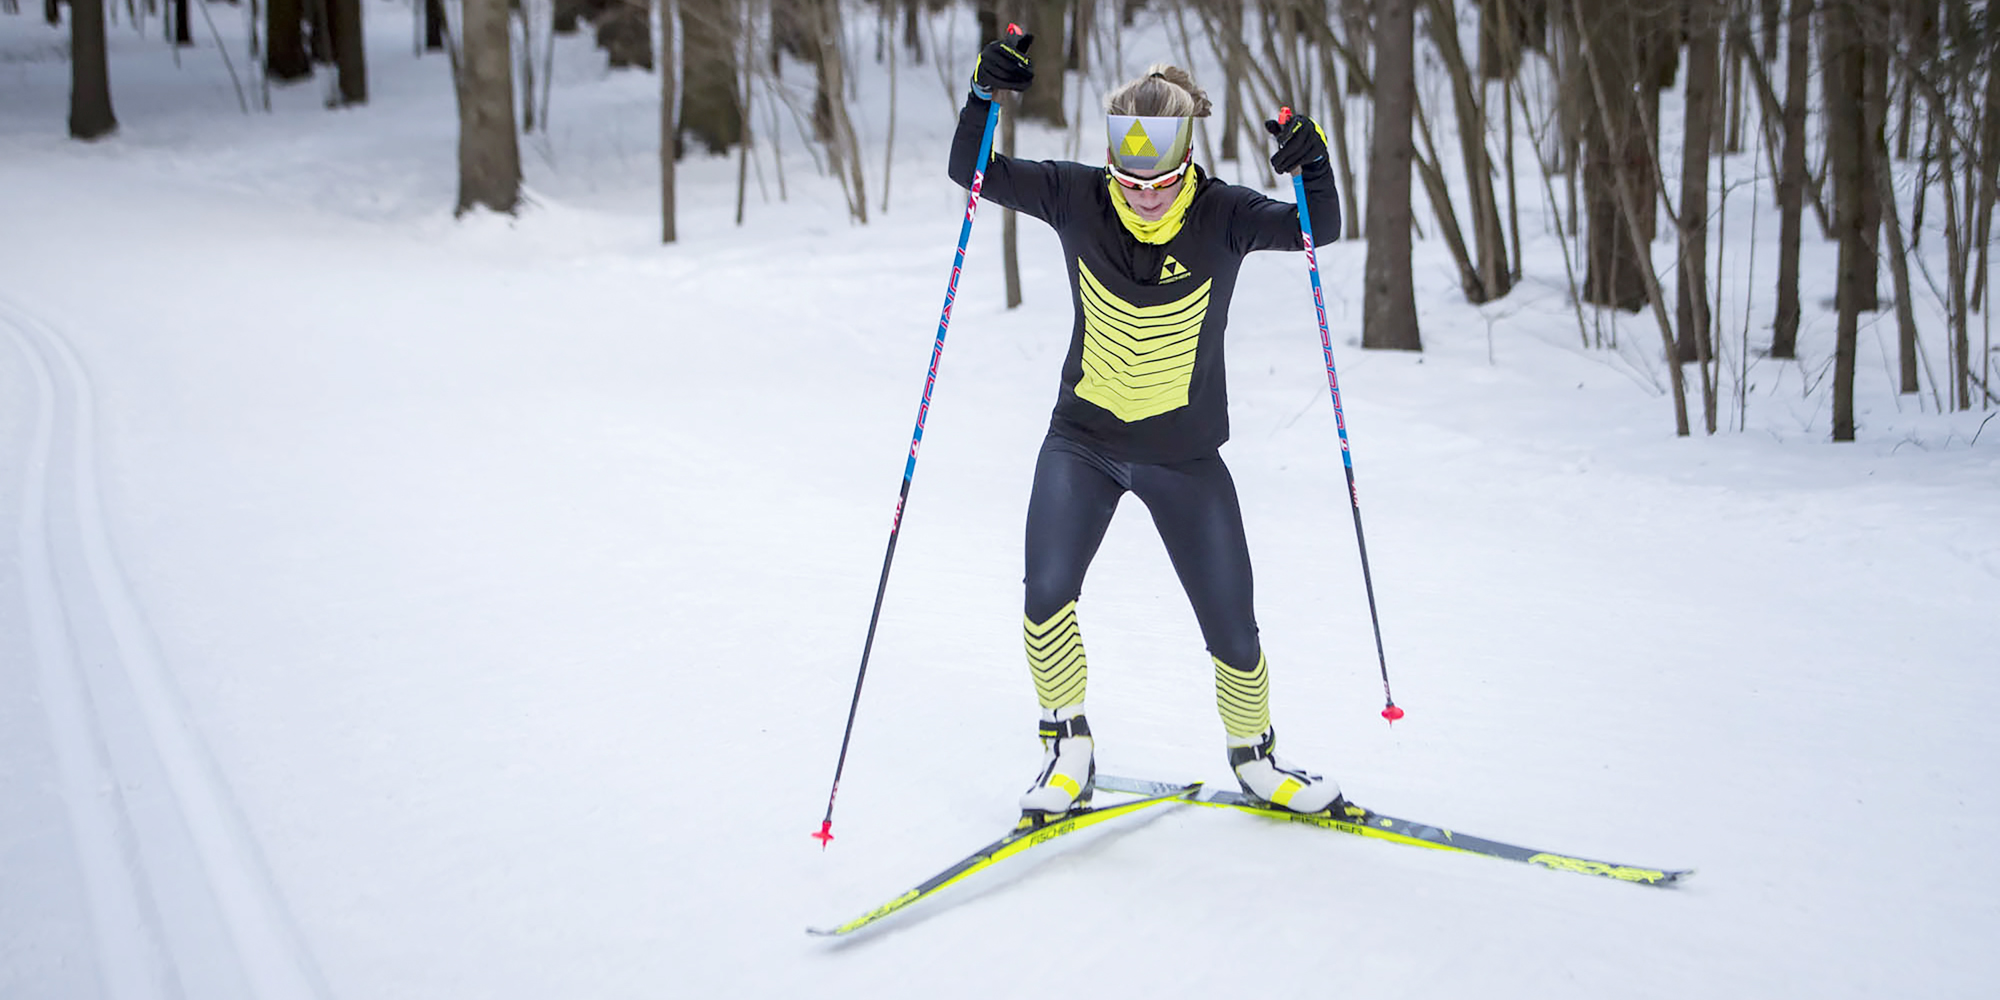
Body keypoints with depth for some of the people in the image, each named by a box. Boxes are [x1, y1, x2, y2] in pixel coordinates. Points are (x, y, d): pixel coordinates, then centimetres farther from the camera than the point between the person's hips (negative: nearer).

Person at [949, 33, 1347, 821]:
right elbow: (973, 172, -11)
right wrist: (984, 93, -27)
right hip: (1083, 441, 1)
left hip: (1186, 458, 0)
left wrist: (1313, 168, -42)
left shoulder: (1221, 216, -13)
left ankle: (1255, 757, 31)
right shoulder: (1077, 198, -9)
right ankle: (1068, 747, 3)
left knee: (1233, 631, 4)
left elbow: (1317, 229, -23)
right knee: (1047, 592, -20)